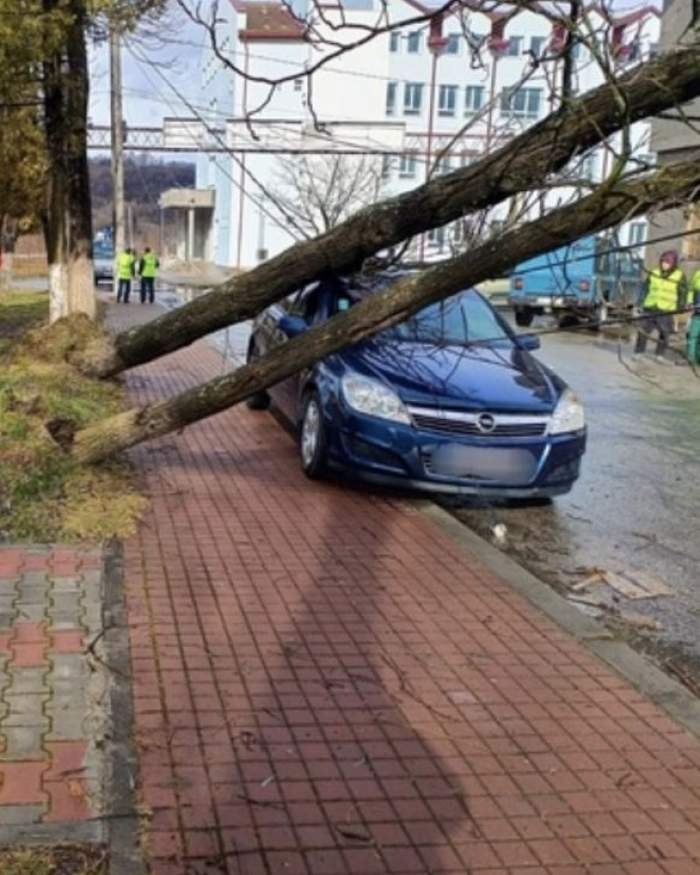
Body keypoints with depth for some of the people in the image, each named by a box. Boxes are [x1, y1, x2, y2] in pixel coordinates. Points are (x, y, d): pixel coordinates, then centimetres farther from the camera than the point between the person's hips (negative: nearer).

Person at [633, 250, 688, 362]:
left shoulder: (680, 276, 0)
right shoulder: (654, 273, 8)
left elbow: (683, 294, 1)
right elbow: (646, 289, 15)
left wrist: (679, 309, -5)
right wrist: (641, 303, 11)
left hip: (666, 311, -2)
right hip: (649, 308, 2)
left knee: (664, 333, 1)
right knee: (643, 330, 1)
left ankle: (660, 355, 13)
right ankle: (638, 352, 10)